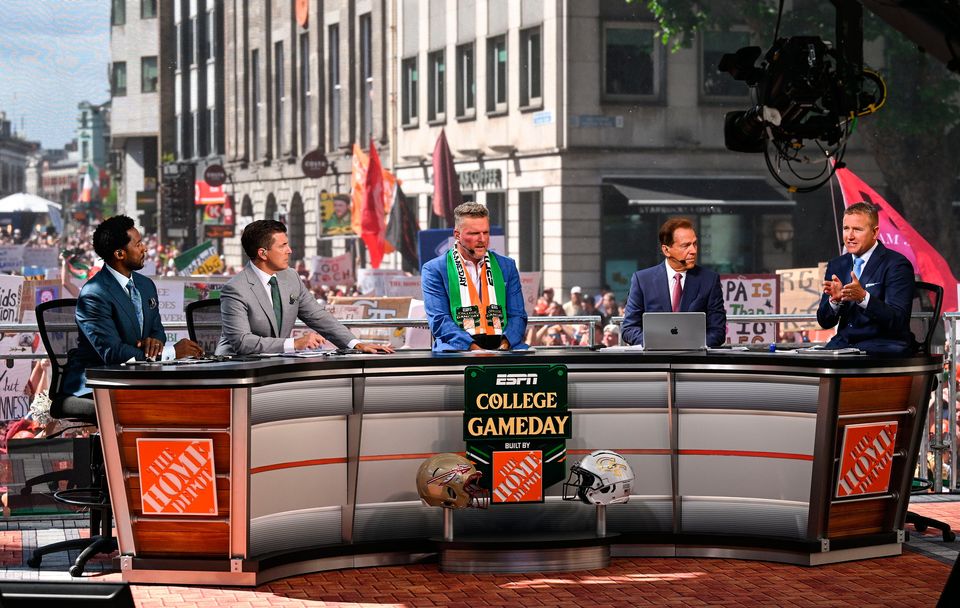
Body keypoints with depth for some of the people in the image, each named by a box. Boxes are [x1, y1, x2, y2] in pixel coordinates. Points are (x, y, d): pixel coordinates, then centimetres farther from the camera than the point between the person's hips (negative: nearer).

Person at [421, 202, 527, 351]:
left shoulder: (507, 266, 18)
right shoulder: (435, 269, 7)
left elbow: (517, 315, 13)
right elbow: (439, 320, -3)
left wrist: (505, 342, -10)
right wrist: (471, 346, -19)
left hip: (502, 346, 3)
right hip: (457, 347, -3)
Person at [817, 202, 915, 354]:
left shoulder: (896, 264, -5)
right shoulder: (836, 266, 12)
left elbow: (898, 320, -16)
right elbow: (825, 322, 8)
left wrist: (863, 297, -30)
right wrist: (834, 300, -14)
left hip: (884, 346, -6)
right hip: (844, 344, 6)